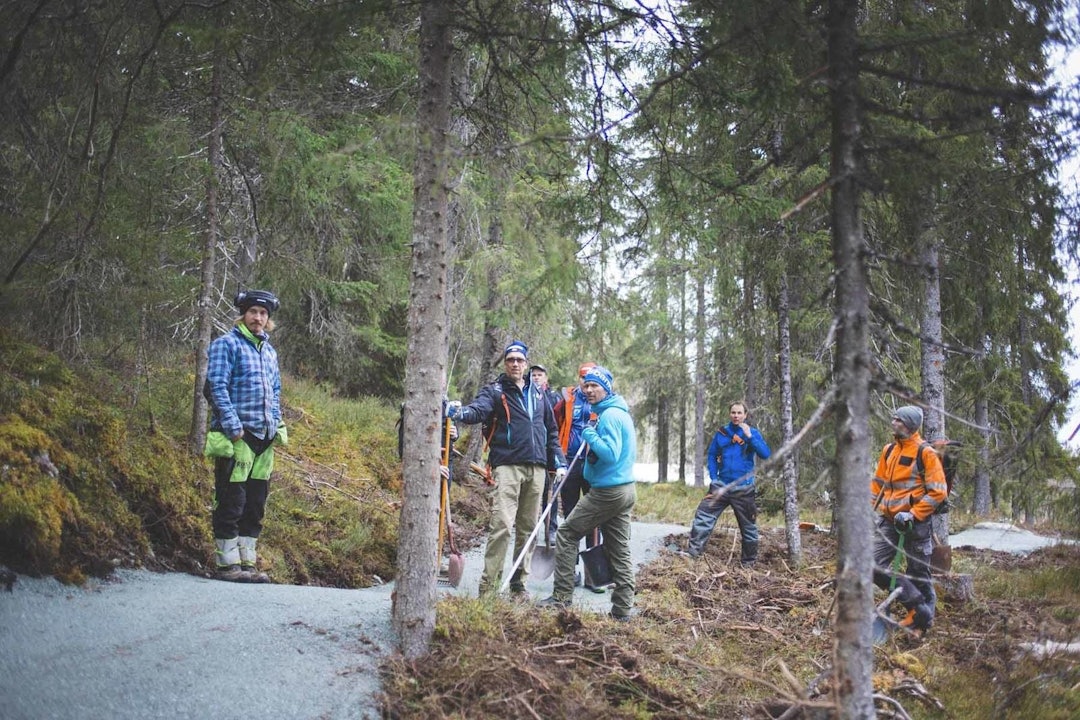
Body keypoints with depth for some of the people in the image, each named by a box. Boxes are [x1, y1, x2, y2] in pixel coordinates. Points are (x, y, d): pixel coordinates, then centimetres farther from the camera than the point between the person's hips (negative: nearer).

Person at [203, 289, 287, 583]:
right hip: (237, 436, -7)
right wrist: (234, 427, -17)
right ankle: (228, 564, 2)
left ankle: (247, 562, 16)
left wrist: (277, 426, 11)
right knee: (231, 502, -4)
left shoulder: (269, 351, 19)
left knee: (255, 504, 10)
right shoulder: (227, 344, -3)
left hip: (264, 438, 7)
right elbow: (217, 387, -11)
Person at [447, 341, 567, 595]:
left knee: (528, 527, 9)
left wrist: (559, 462, 16)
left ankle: (519, 583, 19)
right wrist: (460, 412, -40)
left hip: (536, 469, 5)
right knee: (502, 524, -17)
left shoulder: (538, 395, 18)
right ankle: (488, 586, -15)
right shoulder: (494, 391, 3)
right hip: (507, 466, -5)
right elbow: (479, 409, -18)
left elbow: (551, 431, 24)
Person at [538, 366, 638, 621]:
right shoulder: (622, 412, 15)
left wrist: (590, 435, -15)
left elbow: (611, 454, -26)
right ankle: (623, 610, 10)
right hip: (626, 490, 9)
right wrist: (592, 439, 10)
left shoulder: (609, 415, -16)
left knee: (566, 535, 1)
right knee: (620, 550, 9)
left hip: (606, 492, -9)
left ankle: (561, 597, 2)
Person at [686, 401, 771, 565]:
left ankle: (748, 562, 21)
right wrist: (713, 477, 2)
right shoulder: (721, 433, 5)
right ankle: (694, 551, -7)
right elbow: (712, 455, 13)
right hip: (721, 485, 2)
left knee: (748, 525, 7)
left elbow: (766, 454, -14)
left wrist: (750, 436, -22)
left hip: (744, 488, -2)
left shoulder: (753, 433, -1)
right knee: (703, 515, -11)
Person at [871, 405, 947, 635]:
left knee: (918, 574, 3)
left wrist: (914, 514, -18)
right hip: (888, 520, 6)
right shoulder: (889, 450, 11)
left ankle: (924, 619, 19)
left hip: (915, 521, -6)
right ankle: (917, 607, 6)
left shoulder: (925, 452, -9)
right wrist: (878, 509, 10)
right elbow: (878, 483, 21)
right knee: (876, 566, -3)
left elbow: (937, 491, -13)